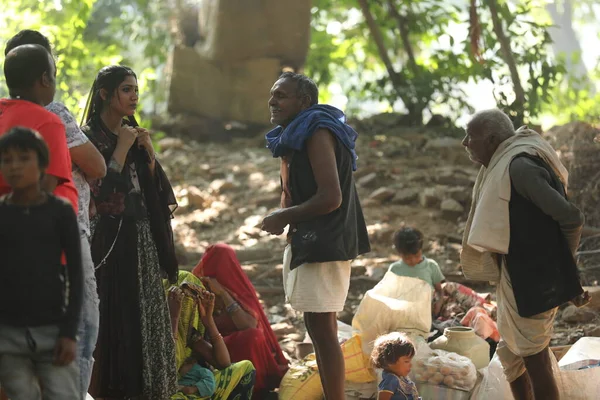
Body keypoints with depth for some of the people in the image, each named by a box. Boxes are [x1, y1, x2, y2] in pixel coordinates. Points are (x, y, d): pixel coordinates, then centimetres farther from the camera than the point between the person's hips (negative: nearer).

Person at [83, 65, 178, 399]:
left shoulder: (134, 135, 13)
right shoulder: (91, 137, -9)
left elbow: (155, 191, 13)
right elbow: (100, 192, -20)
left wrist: (148, 152, -1)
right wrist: (122, 149, -15)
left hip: (142, 238, 7)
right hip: (111, 240, -7)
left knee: (146, 315, 8)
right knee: (116, 316, -7)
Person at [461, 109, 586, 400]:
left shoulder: (519, 168, -21)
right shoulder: (502, 167, 9)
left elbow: (571, 217, -23)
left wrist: (562, 261, -8)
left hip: (533, 281, -10)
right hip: (516, 278, 10)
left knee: (535, 361, -2)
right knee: (511, 356, 18)